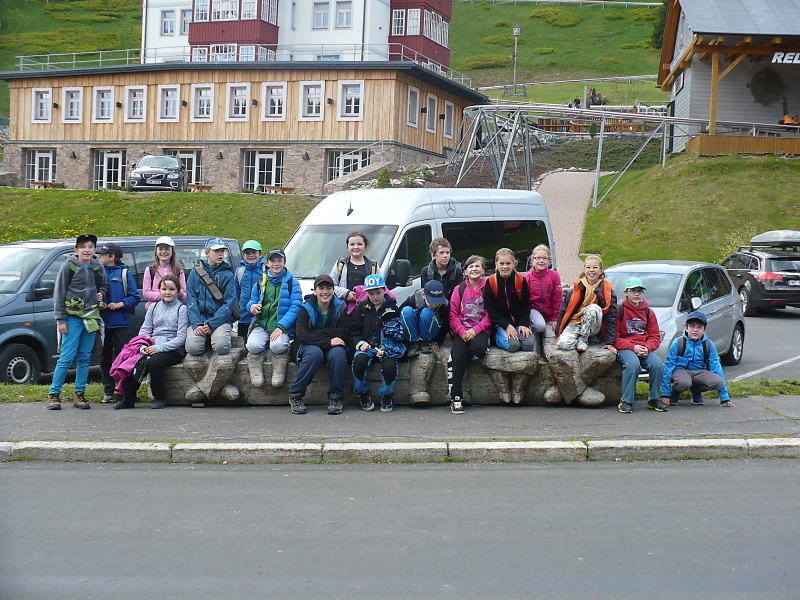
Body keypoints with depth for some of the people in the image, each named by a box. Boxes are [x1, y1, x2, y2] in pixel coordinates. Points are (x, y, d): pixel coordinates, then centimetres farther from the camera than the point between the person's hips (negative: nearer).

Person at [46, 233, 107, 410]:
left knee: (84, 358, 6)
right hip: (72, 316, -4)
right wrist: (60, 319, -7)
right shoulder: (69, 266, -3)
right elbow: (59, 293, -3)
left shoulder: (97, 267, 8)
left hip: (91, 317, 4)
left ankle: (79, 394, 12)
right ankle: (54, 394, -1)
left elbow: (103, 285, 26)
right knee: (66, 358, -8)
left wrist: (101, 293, 2)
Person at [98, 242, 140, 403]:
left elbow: (135, 297, -2)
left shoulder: (125, 273, 1)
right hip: (103, 322, 4)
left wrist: (120, 304, -16)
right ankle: (108, 391, 14)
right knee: (105, 357, 7)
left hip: (121, 323, -4)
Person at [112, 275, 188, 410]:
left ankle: (159, 398, -13)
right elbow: (144, 330, 13)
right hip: (151, 347, 5)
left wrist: (159, 348, -18)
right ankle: (128, 399, -9)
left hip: (173, 350, -5)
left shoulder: (181, 309, 1)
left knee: (154, 361, -34)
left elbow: (181, 338, -8)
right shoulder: (154, 307, 18)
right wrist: (143, 347, -8)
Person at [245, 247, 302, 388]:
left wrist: (281, 327, -17)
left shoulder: (292, 282, 7)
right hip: (261, 325, 3)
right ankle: (256, 375, -6)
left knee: (278, 345, -36)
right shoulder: (260, 282, 18)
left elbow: (295, 307, -4)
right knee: (253, 345, -31)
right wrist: (252, 306, -5)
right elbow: (252, 301, 23)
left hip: (283, 327, -3)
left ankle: (278, 375, -9)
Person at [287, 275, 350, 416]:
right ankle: (295, 395, -23)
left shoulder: (340, 307, -2)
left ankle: (336, 397, -19)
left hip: (333, 346, 1)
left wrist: (316, 333, -18)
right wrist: (328, 341, -25)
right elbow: (301, 336, -17)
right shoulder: (307, 308, -5)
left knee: (338, 353, -33)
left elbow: (344, 334, -14)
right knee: (315, 353, -36)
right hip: (311, 347, -1)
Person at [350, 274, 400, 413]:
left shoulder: (393, 308, 4)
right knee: (359, 360, -33)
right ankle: (363, 395, -8)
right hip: (366, 346, 1)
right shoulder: (361, 308, 10)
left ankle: (386, 396, -5)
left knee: (389, 364, -33)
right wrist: (360, 343, -9)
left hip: (386, 347, -1)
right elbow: (354, 330, 12)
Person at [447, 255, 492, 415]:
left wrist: (475, 330, -14)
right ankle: (455, 398, -22)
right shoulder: (459, 289, 13)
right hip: (461, 331, 1)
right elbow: (453, 314, 7)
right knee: (457, 357, -24)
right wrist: (462, 331, -11)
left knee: (479, 348, -35)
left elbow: (490, 315, 0)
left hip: (480, 330, -1)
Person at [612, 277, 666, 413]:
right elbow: (614, 337, -4)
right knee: (633, 364, -36)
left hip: (645, 349, 4)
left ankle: (654, 399, -5)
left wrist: (647, 348, -11)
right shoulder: (618, 310, 2)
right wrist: (633, 347, -16)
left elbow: (655, 337, 12)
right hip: (624, 349, -4)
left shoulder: (649, 312, 15)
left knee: (658, 365, -26)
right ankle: (626, 401, -25)